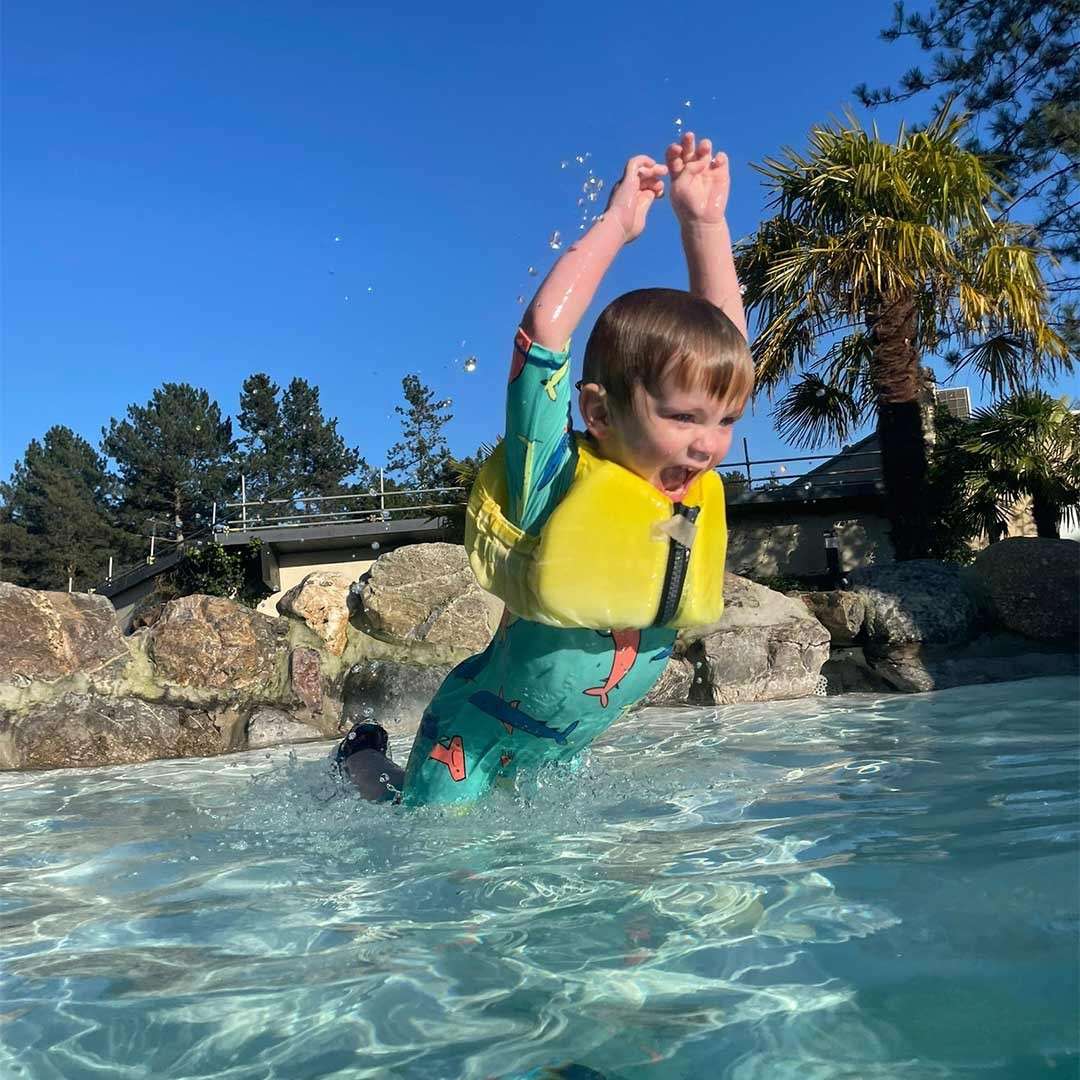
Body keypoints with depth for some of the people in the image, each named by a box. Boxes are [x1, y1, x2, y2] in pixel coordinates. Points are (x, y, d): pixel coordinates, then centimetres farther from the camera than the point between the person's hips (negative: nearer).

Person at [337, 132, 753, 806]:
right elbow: (546, 326, -36)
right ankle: (364, 756, 33)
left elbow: (722, 337, -6)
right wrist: (618, 225, -23)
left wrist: (705, 222, -9)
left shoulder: (694, 485, -11)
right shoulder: (557, 478, -27)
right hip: (480, 738, -6)